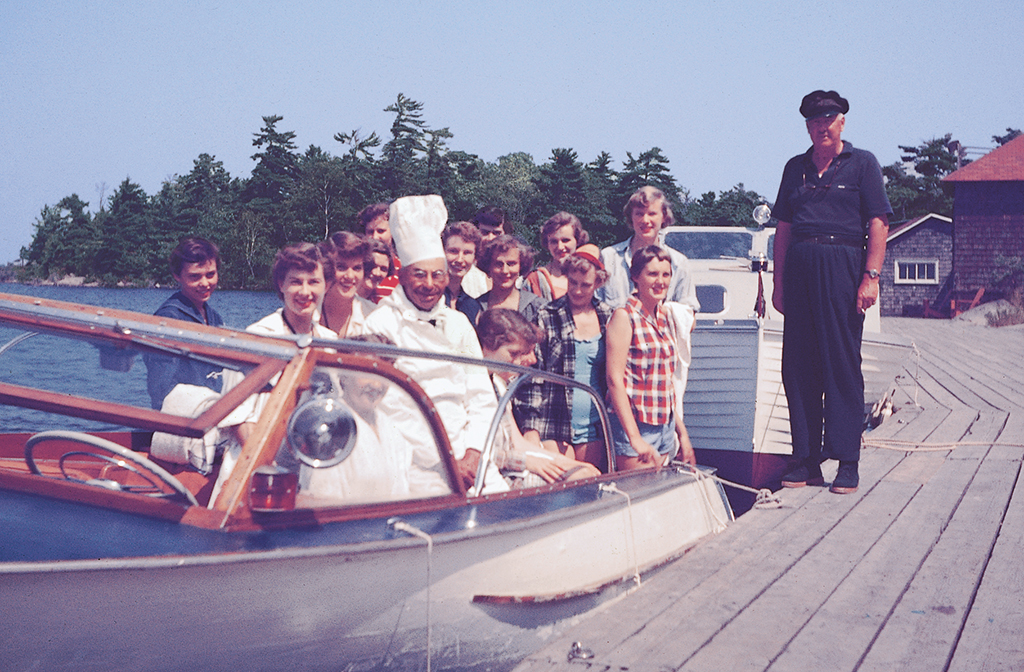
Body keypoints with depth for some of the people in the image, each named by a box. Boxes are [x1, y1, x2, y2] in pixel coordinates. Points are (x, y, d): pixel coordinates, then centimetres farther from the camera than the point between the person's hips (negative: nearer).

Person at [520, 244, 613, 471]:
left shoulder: (608, 318, 9)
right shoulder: (547, 318, -1)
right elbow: (533, 377, -2)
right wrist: (531, 430, -8)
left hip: (594, 428, 3)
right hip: (555, 429, -3)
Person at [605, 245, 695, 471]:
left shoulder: (664, 317, 12)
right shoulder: (624, 316, -9)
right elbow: (614, 379, -15)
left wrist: (682, 433, 17)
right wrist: (635, 438, -21)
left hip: (665, 427, 7)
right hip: (634, 426, -7)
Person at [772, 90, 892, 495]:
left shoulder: (862, 163, 6)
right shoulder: (796, 168, 18)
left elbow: (878, 224, -2)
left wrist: (871, 276, -12)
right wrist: (778, 282, 10)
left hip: (843, 267, -4)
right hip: (800, 268, 4)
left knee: (842, 363, -5)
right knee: (797, 365, 2)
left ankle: (847, 463, 0)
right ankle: (806, 460, 10)